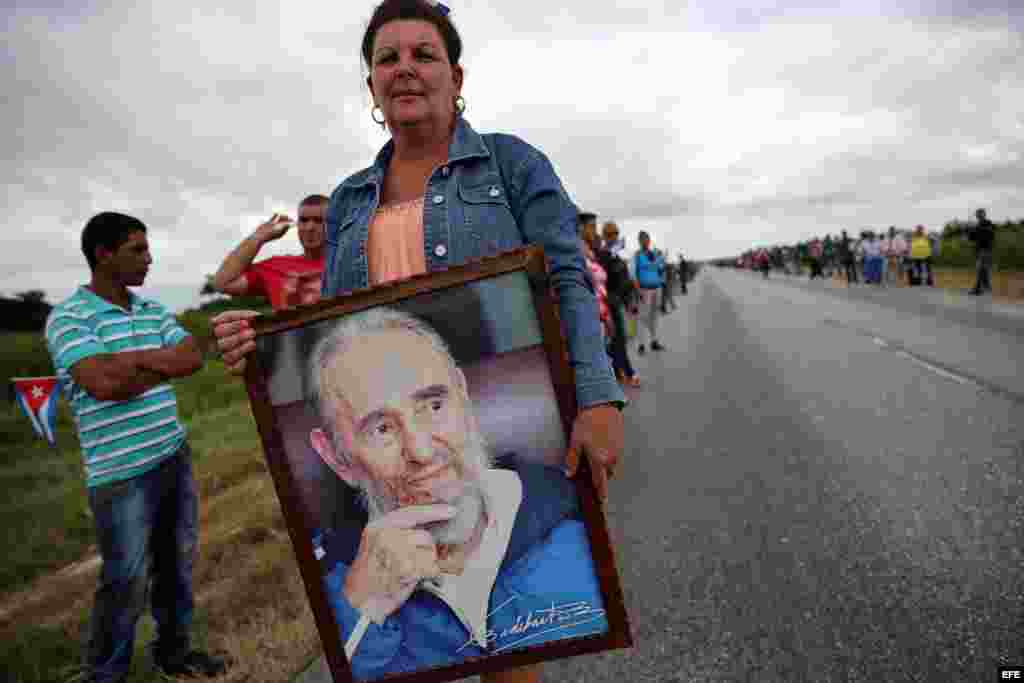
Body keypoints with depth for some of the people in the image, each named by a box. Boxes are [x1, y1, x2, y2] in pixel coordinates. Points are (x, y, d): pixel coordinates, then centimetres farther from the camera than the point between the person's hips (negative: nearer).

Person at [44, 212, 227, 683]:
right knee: (126, 585, 4)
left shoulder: (154, 311, 9)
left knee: (177, 564, 18)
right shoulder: (68, 317, -11)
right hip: (122, 474, -6)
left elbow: (193, 358, -2)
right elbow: (104, 383, -24)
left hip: (175, 457, 7)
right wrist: (154, 360, -9)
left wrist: (132, 362, -13)